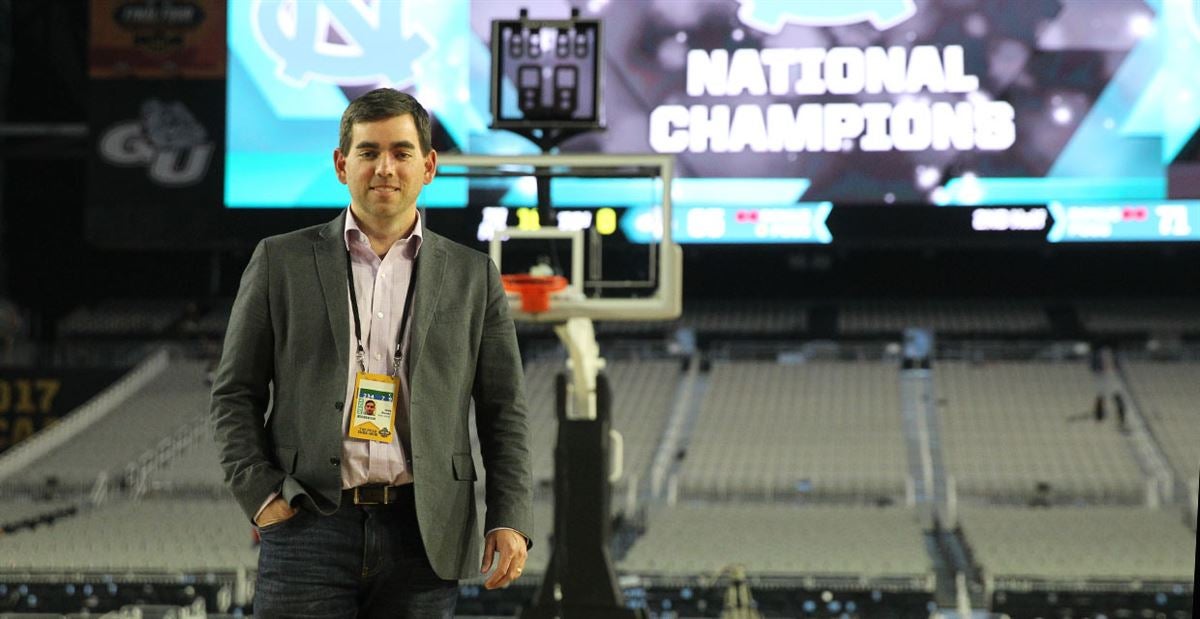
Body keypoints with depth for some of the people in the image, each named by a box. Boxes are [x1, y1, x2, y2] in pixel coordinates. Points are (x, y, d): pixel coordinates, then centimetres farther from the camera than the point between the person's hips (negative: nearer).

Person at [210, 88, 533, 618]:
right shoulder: (281, 262, 8)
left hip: (421, 535, 1)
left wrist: (510, 519, -1)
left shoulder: (473, 277, 11)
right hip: (309, 528, -1)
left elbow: (504, 413, 11)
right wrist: (260, 495, -4)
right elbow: (235, 394, 9)